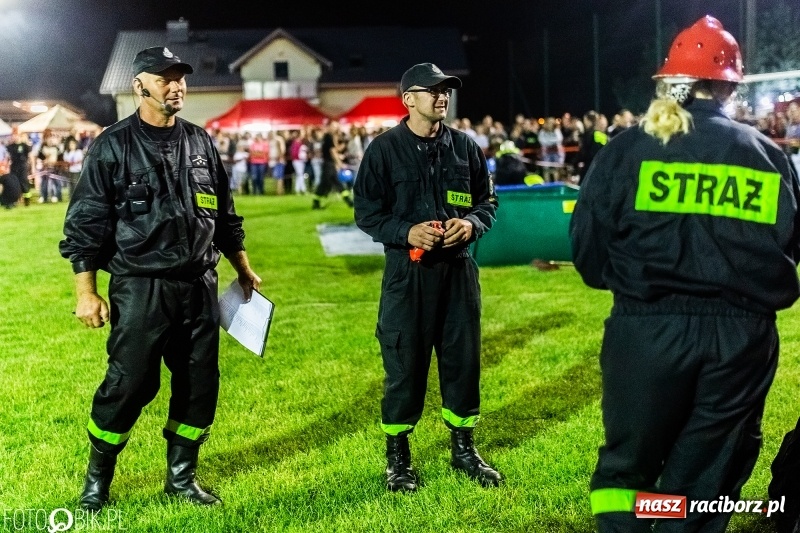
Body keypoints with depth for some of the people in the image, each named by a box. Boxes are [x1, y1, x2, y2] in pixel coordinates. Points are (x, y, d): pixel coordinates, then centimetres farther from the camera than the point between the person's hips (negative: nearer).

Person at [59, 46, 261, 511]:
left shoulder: (201, 143, 10)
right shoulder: (113, 146, -4)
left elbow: (225, 215, 19)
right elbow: (86, 224, -4)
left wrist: (244, 270, 18)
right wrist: (86, 292, -9)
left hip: (200, 285, 5)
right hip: (140, 287, -5)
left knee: (201, 384, 7)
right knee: (129, 384, -4)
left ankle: (181, 476, 25)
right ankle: (98, 477, 19)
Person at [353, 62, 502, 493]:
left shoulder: (464, 146, 7)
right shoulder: (384, 149, -4)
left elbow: (487, 200, 13)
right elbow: (366, 211, -4)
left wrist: (472, 223, -9)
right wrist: (406, 232, -19)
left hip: (458, 268, 4)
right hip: (407, 270, -4)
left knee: (464, 359, 10)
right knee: (404, 364, 2)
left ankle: (463, 449, 27)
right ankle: (397, 457, 18)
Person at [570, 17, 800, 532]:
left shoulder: (627, 149, -1)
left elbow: (587, 242, -3)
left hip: (648, 329, -2)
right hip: (742, 334, 2)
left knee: (629, 461, 15)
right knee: (705, 479, 12)